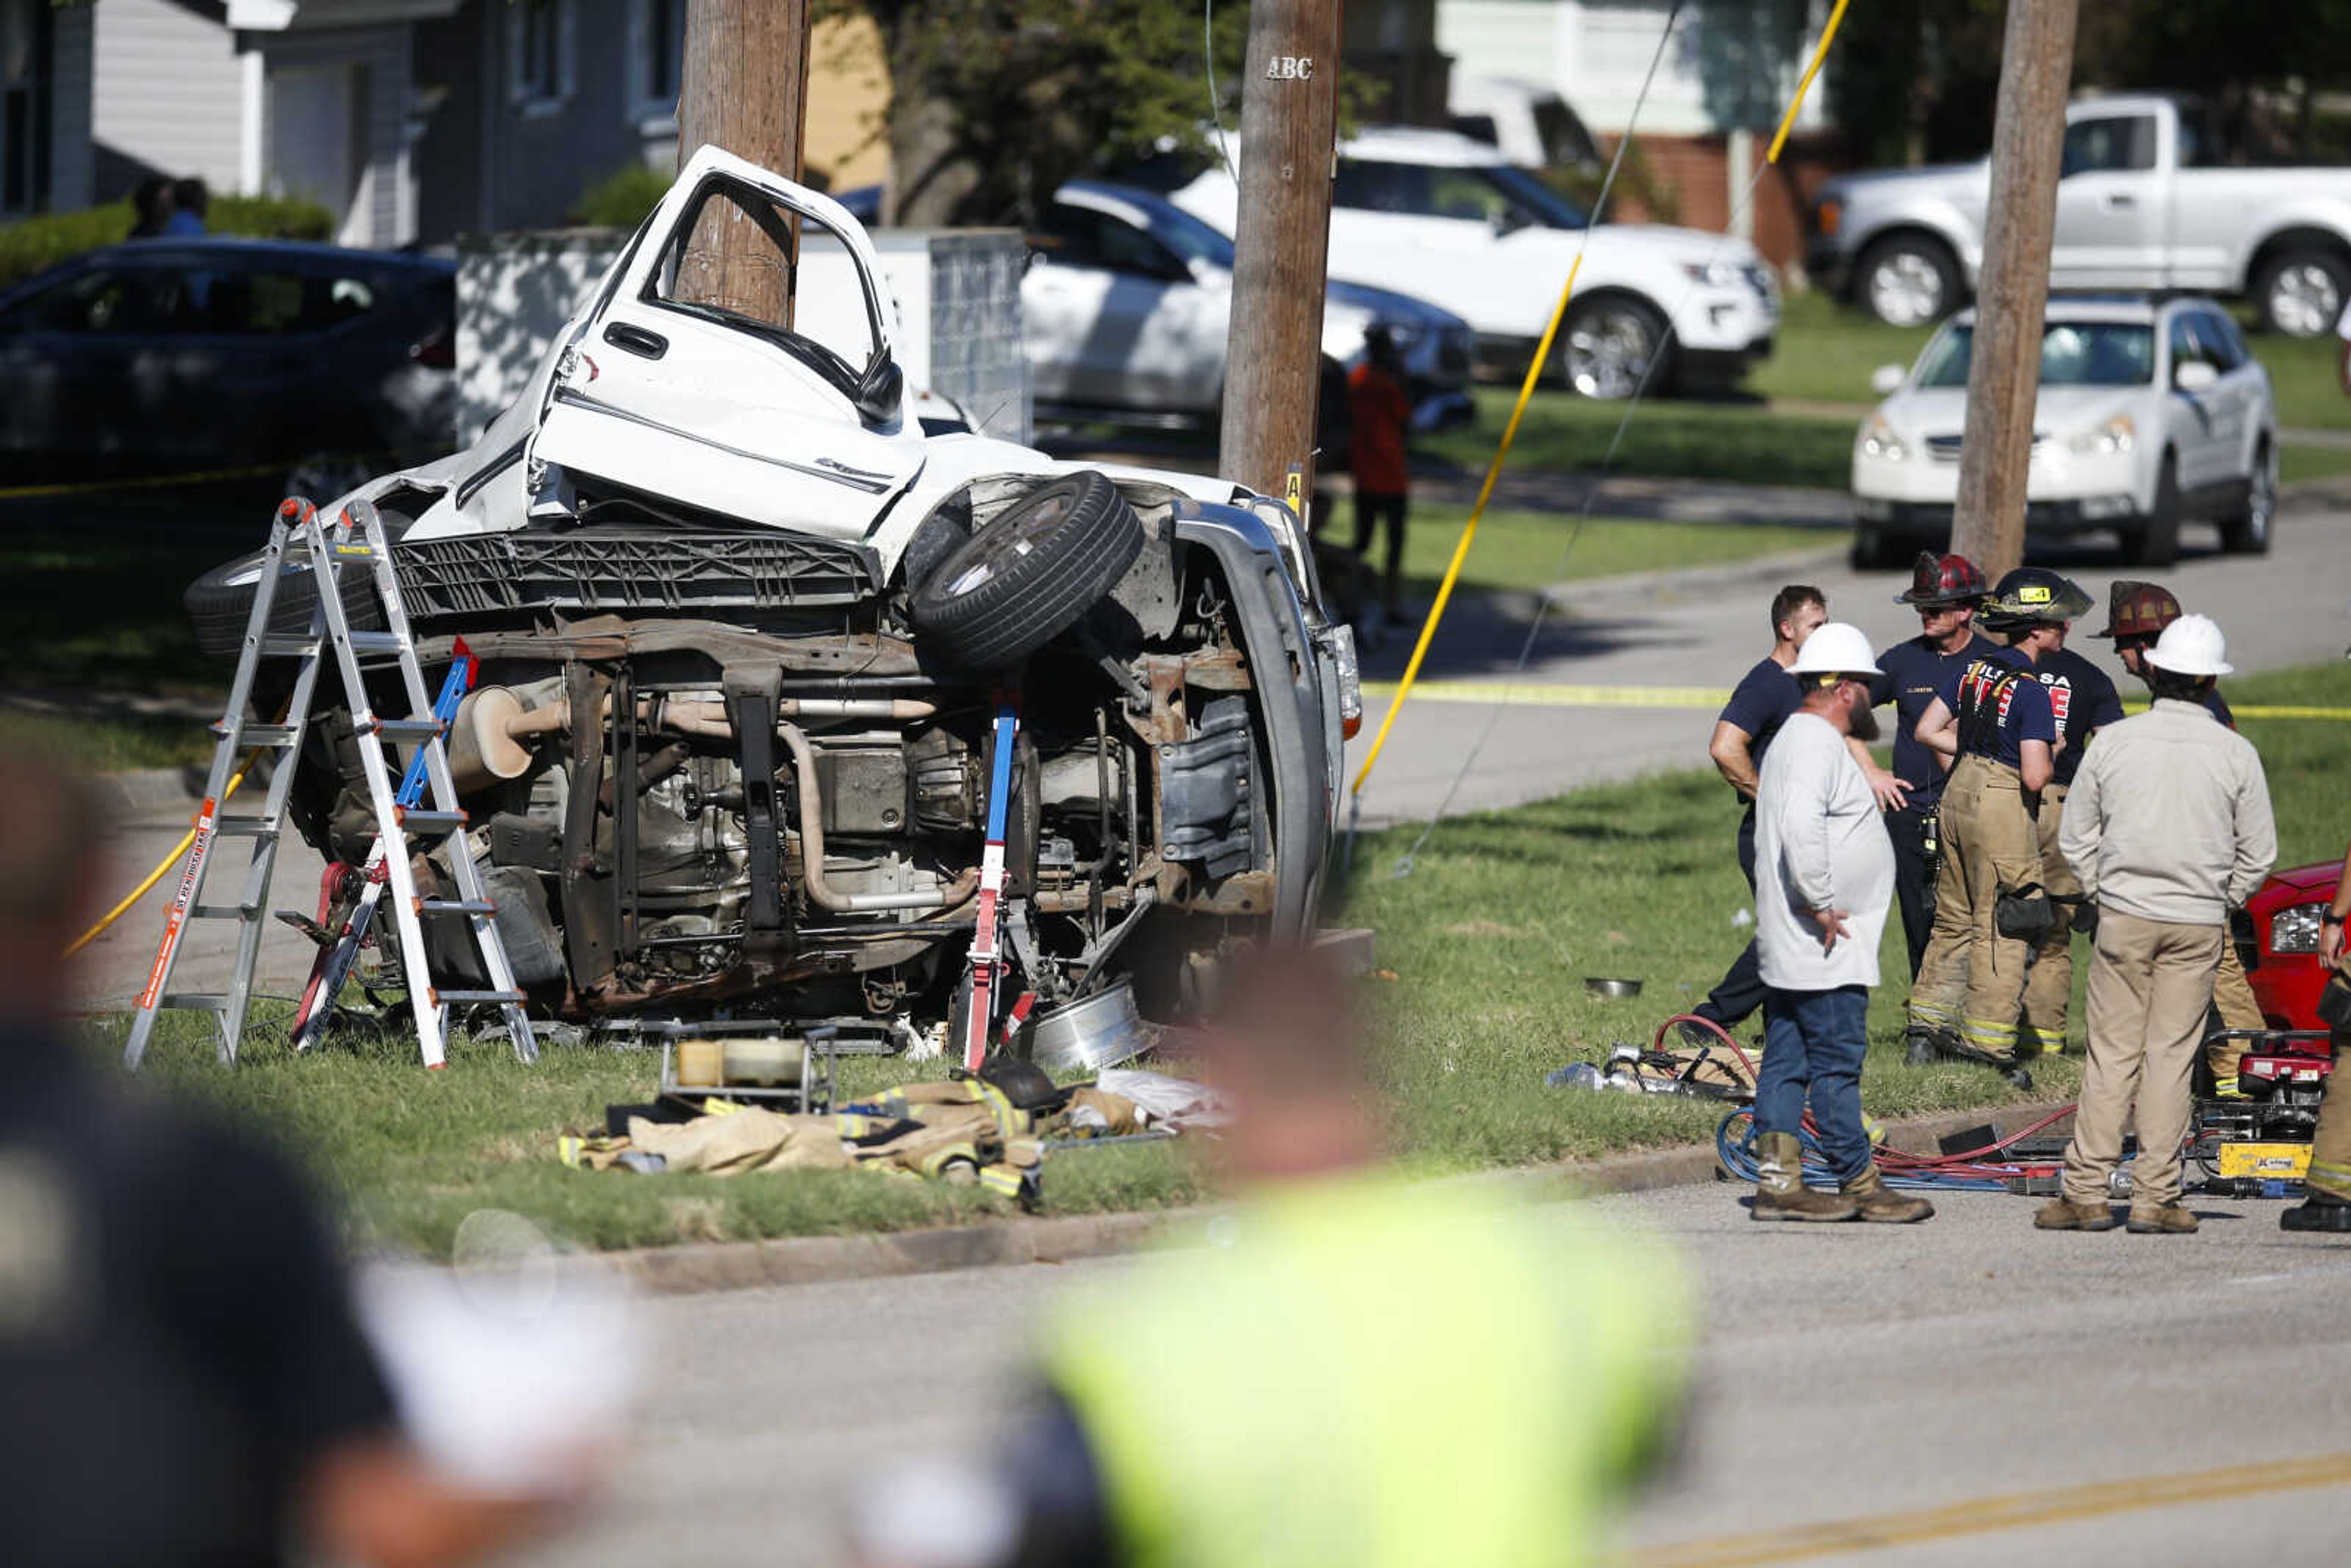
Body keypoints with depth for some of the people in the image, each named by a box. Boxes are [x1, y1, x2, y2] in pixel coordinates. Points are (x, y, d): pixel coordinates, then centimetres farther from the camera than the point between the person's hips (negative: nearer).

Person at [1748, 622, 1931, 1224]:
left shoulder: (1794, 739, 19)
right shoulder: (1817, 745, -15)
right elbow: (1801, 827, -30)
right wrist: (1822, 903, -23)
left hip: (1789, 943, 11)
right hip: (1824, 947, -11)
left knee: (1787, 1060, 9)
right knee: (1837, 1061, -5)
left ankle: (1777, 1182, 9)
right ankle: (1859, 1184, -1)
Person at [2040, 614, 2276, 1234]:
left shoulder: (2113, 742, -3)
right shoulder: (2236, 753, -4)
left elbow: (2076, 838, 4)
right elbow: (2259, 853, 2)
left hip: (2124, 918, 0)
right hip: (2198, 926, 0)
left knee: (2111, 1054, 4)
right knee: (2171, 1058, 2)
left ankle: (2087, 1190, 2)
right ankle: (2155, 1199, 3)